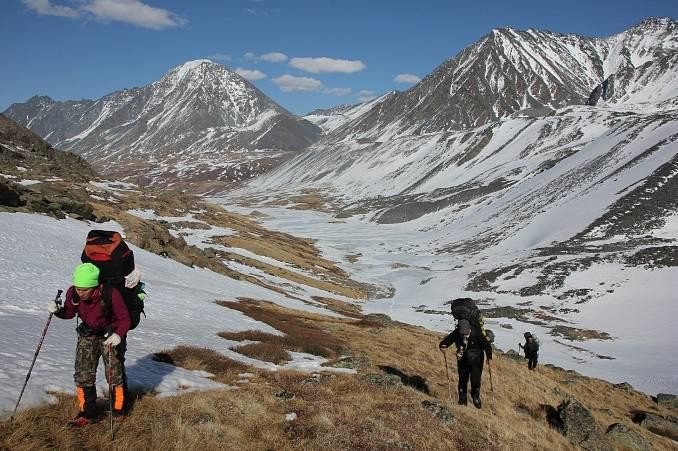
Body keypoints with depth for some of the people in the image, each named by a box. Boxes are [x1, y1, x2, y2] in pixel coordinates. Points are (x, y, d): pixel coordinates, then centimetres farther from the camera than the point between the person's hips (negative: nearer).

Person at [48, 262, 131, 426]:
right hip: (87, 335, 4)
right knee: (83, 374, 0)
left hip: (110, 336, -4)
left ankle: (118, 409, 23)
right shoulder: (73, 293, -20)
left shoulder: (111, 294, -33)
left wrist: (119, 334, -41)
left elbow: (124, 319, -22)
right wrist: (57, 311, -21)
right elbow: (69, 312, 1)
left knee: (114, 373, 1)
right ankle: (87, 412, 13)